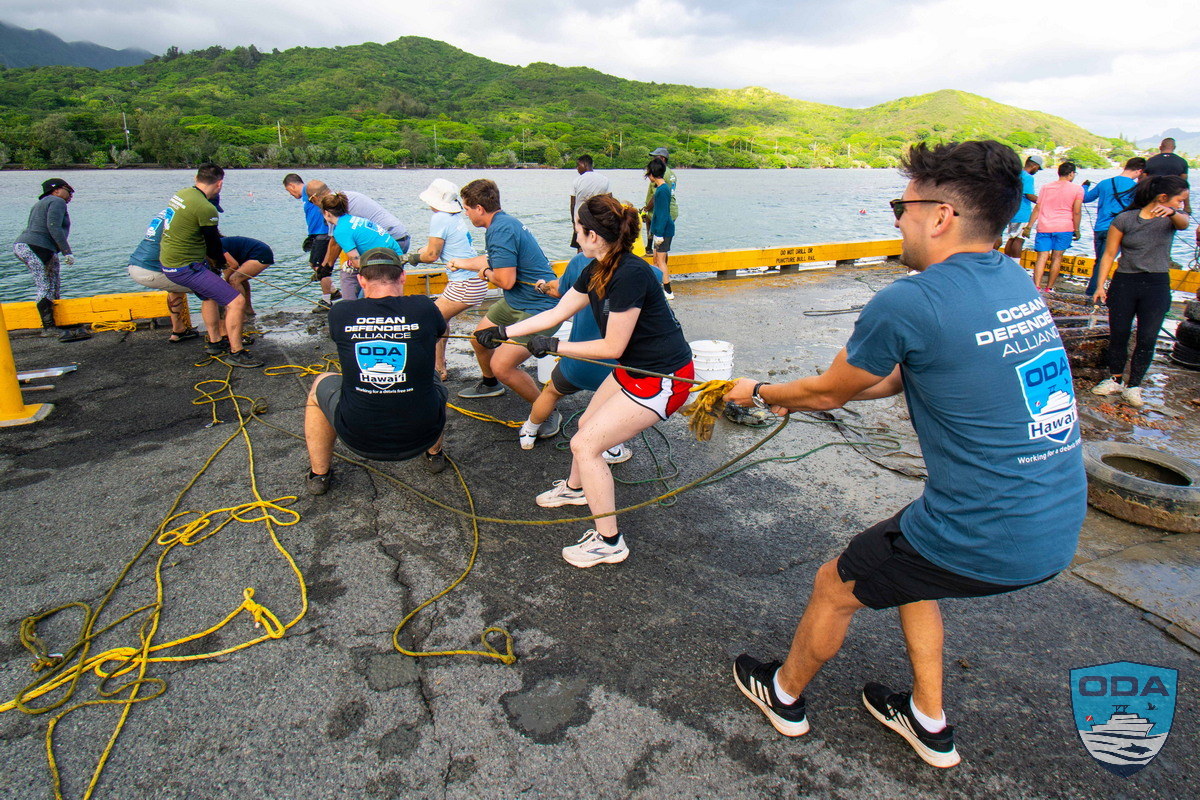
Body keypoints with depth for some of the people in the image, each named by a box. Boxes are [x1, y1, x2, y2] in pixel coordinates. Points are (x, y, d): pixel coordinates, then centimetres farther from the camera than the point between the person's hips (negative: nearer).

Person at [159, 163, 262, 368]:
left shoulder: (179, 194, 7)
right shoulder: (206, 208, -21)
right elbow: (213, 244, -10)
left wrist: (212, 258, 24)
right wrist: (220, 263, 11)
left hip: (168, 261, 10)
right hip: (185, 268, -10)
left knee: (210, 295, 32)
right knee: (236, 301, -11)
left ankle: (215, 343, 40)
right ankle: (236, 353, -4)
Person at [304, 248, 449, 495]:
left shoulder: (340, 313, -6)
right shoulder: (423, 308, -7)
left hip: (358, 439, 0)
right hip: (421, 435, 1)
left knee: (322, 383, 29)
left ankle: (319, 474, 37)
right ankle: (434, 454, 45)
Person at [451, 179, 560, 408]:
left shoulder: (501, 230, -23)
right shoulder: (504, 221, 10)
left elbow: (506, 280, -28)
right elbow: (492, 260, 29)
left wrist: (485, 274, -5)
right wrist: (461, 263, 45)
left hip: (539, 309, -11)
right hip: (515, 303, 11)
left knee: (501, 366, -20)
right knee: (479, 340, 23)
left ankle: (548, 415, -3)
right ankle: (490, 384, 52)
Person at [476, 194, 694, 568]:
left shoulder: (630, 275, -28)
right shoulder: (596, 271, 1)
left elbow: (612, 347, -22)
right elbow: (557, 312, 10)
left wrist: (553, 346, -13)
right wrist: (502, 332, 10)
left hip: (662, 378, -10)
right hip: (632, 368, 10)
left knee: (584, 444, -9)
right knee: (586, 425, 23)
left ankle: (609, 542, 5)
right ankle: (575, 488, 53)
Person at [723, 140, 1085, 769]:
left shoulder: (907, 303, -20)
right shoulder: (1016, 282, 7)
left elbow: (829, 392, -5)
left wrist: (761, 394, 15)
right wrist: (797, 397, 22)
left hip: (985, 538, -8)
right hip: (1058, 527, 8)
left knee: (835, 586, 14)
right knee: (907, 567, 31)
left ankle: (784, 696, 41)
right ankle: (929, 723, 43)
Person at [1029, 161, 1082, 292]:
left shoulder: (1045, 187, 8)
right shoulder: (1077, 189, 1)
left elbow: (1037, 209, 6)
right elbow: (1077, 212, -3)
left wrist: (1029, 226, 10)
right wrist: (1076, 230, 5)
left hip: (1044, 227, 2)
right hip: (1064, 227, -2)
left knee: (1042, 257, -1)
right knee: (1057, 257, 6)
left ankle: (1036, 286, -16)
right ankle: (1049, 287, 8)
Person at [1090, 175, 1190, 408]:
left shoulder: (1173, 217, 2)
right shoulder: (1125, 219, -4)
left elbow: (1184, 223, -23)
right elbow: (1109, 254, -2)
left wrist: (1172, 212, -45)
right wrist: (1101, 285, -8)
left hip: (1157, 286, 1)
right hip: (1124, 283, -1)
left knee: (1147, 339, 0)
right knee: (1118, 334, 5)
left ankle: (1133, 386, 10)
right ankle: (1115, 380, 21)